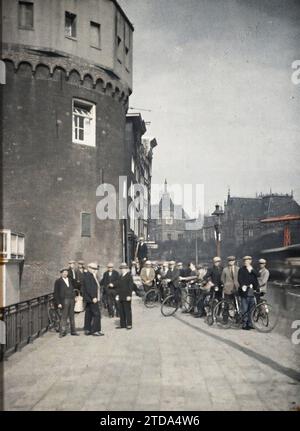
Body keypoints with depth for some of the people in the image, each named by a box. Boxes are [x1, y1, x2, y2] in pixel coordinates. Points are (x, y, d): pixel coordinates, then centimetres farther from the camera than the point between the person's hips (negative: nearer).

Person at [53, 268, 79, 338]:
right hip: (64, 300, -5)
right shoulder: (58, 281, -3)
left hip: (71, 300, 5)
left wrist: (74, 298, 10)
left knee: (72, 316, 10)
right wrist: (58, 303, -12)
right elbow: (56, 293, -5)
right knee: (64, 316, -5)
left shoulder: (70, 280, 14)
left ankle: (73, 331, 17)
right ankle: (62, 332, 2)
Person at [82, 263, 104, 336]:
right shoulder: (87, 276, -14)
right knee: (96, 314, -9)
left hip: (94, 298, 10)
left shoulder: (93, 276, 17)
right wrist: (93, 297, -22)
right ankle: (95, 330, -5)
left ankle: (87, 330, 16)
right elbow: (88, 288, -20)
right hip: (91, 298, -10)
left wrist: (97, 298, 17)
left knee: (89, 314, 12)